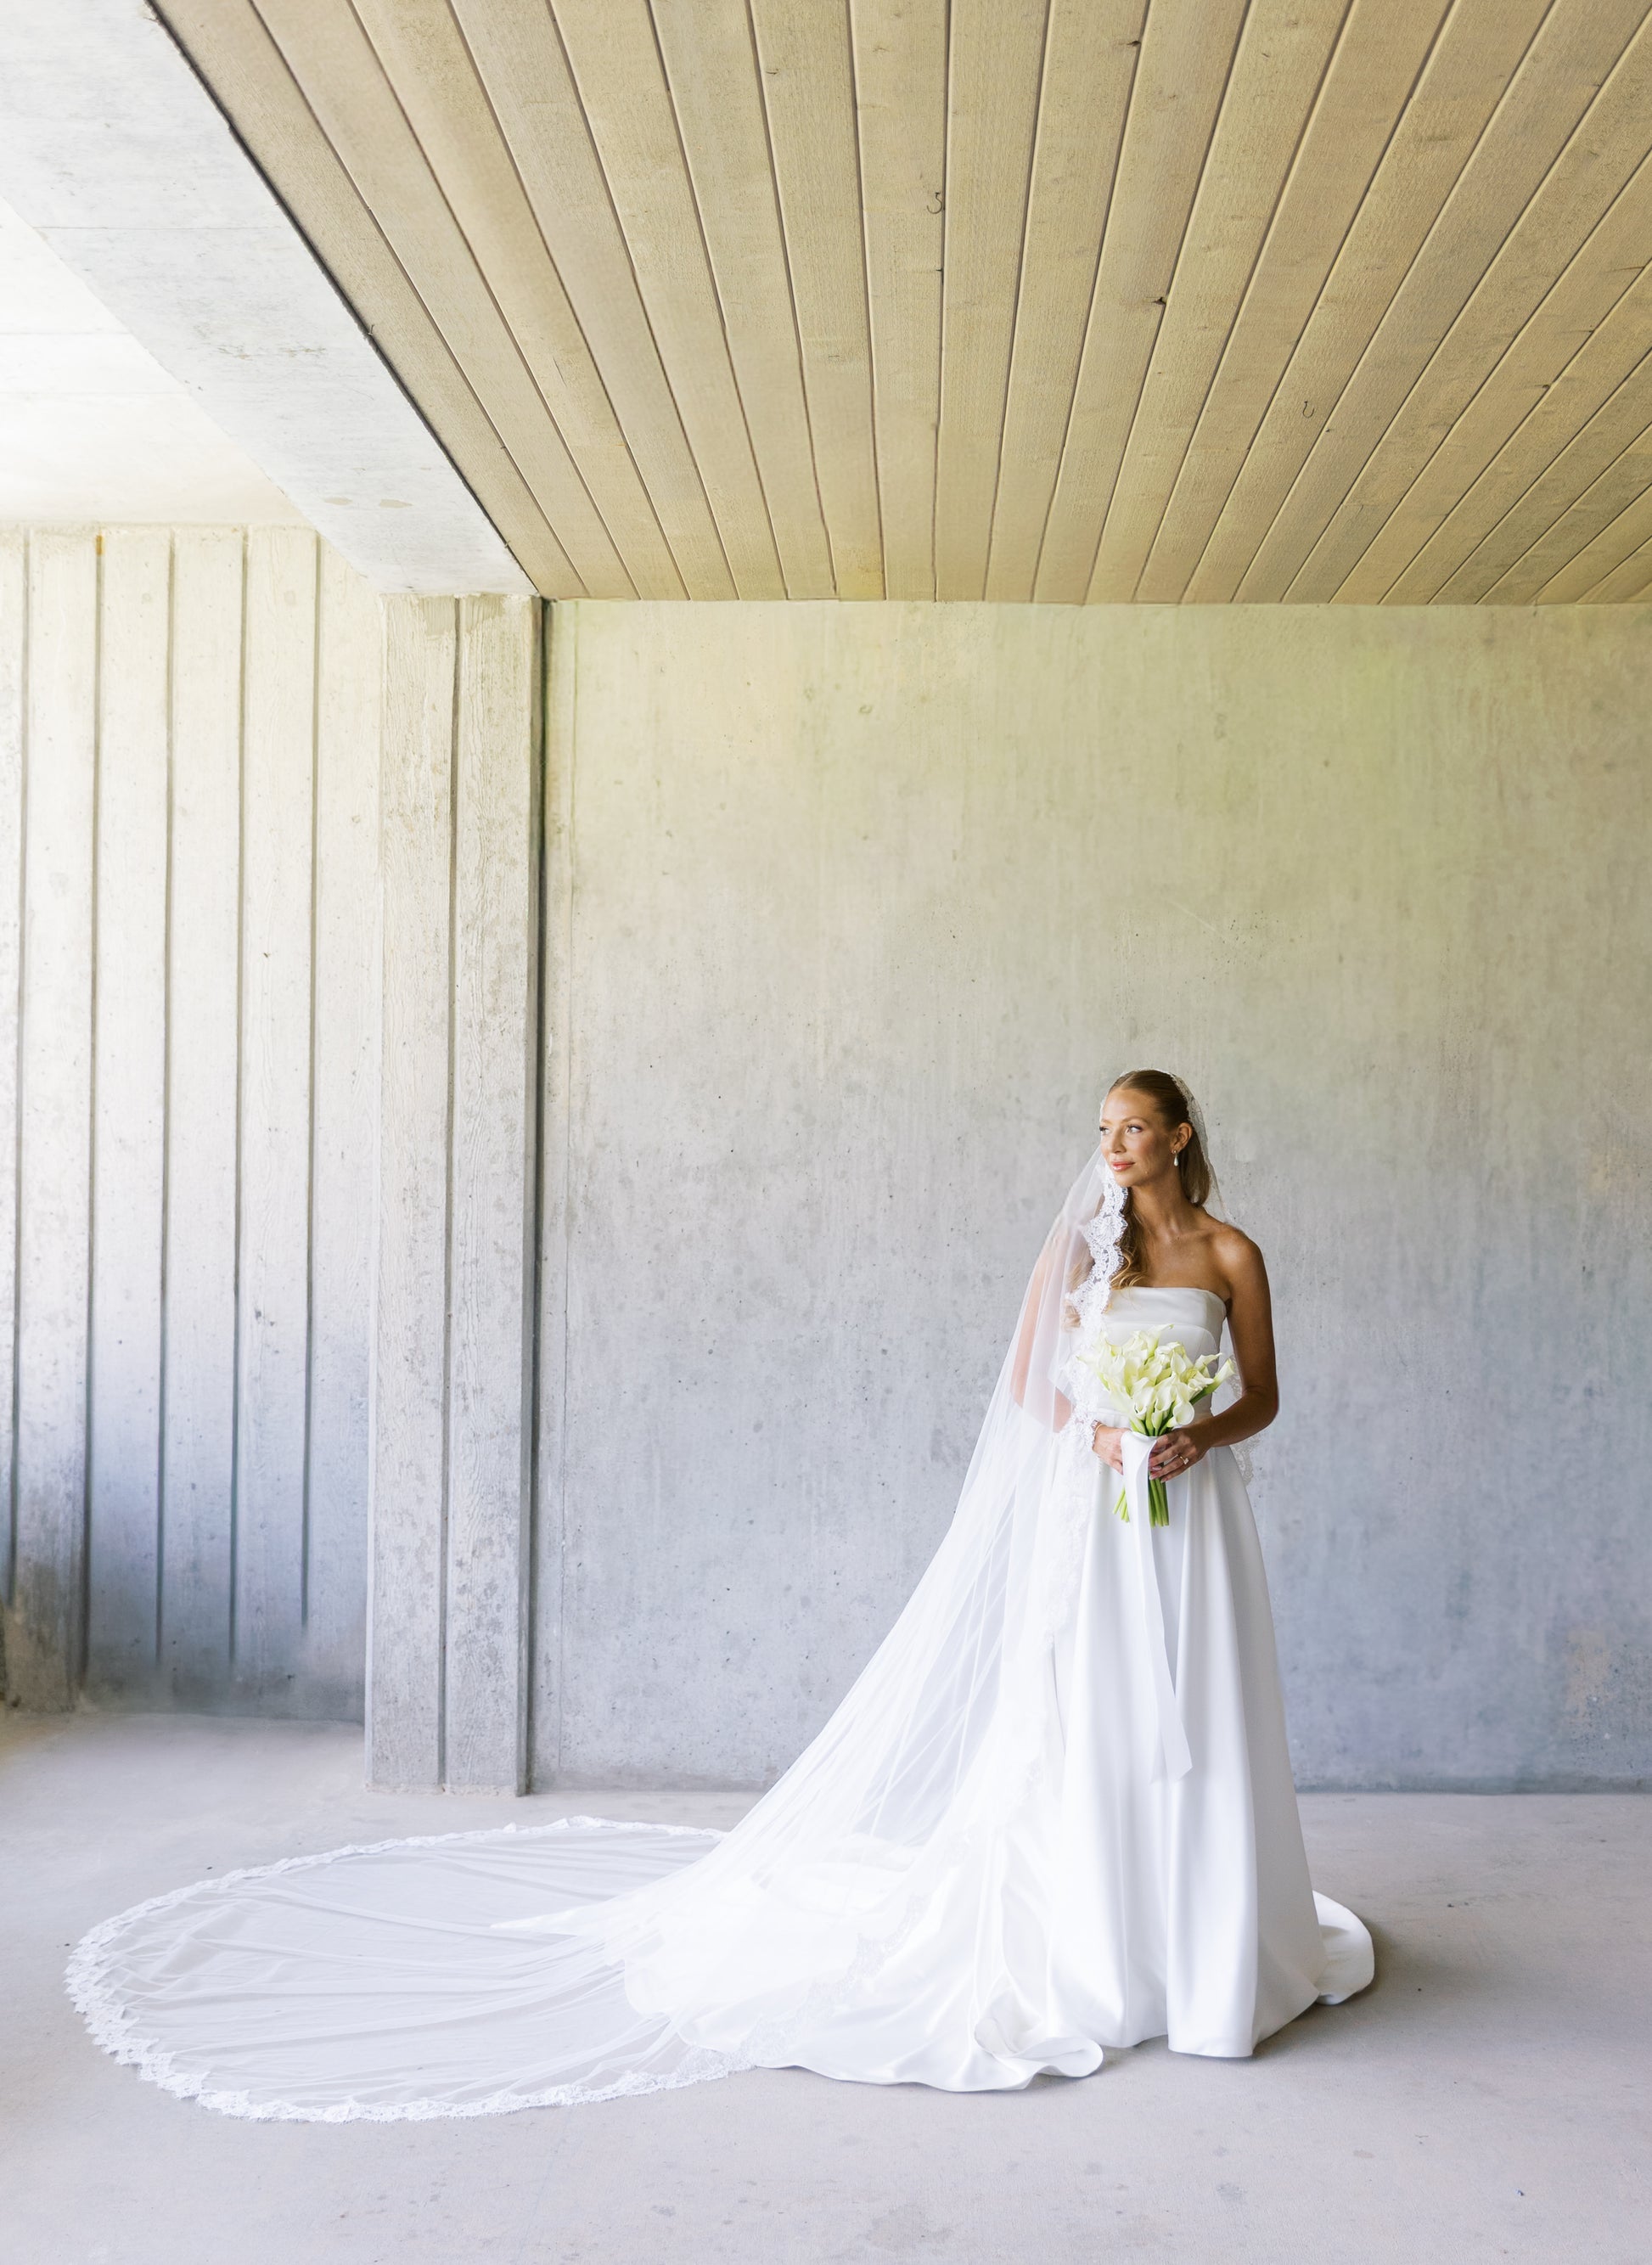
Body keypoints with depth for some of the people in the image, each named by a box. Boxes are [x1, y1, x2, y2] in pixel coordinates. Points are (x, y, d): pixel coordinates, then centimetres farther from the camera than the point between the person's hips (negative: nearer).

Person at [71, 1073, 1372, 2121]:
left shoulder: (1231, 1254, 6)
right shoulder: (1082, 1241, 3)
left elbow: (1262, 1397, 9)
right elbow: (1029, 1381, 4)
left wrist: (1201, 1435, -11)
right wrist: (1098, 1435, -13)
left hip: (1189, 1514, 1)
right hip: (1088, 1510, -1)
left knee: (1189, 1726, 4)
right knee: (1080, 1723, 0)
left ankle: (1200, 1946, 20)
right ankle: (1087, 1950, 13)